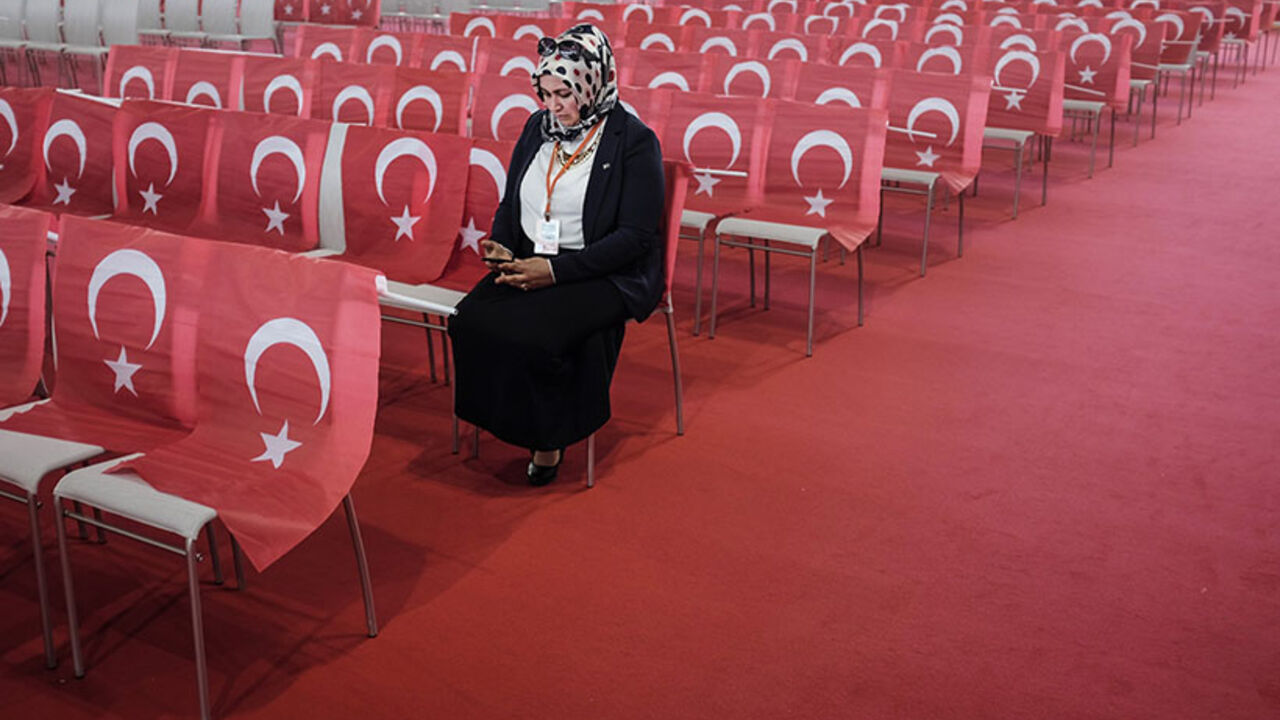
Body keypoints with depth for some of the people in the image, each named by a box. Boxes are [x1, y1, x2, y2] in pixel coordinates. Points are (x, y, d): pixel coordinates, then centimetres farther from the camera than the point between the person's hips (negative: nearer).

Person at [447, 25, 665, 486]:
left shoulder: (634, 142, -8)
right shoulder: (537, 128, 12)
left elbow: (635, 237, -14)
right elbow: (510, 204, 20)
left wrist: (557, 270, -22)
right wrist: (504, 249, -3)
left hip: (604, 275, -6)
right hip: (530, 265, 6)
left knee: (534, 332, -30)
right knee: (471, 321, -21)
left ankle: (550, 436, -3)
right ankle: (517, 422, 1)